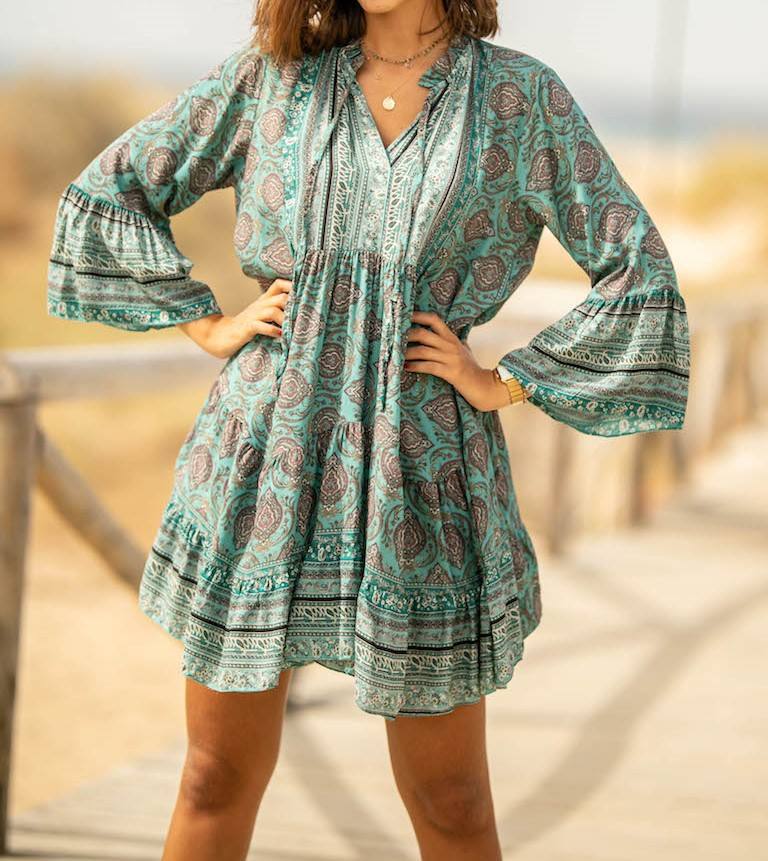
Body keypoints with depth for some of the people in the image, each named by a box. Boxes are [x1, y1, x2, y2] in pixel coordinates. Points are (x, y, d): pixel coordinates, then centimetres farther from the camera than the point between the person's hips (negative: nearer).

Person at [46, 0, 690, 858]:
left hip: (420, 475, -1)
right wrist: (209, 325, 4)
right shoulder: (273, 72, 3)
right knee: (218, 779, 10)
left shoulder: (520, 96, -1)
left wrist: (502, 384, -3)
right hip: (265, 459, 1)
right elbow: (106, 193, 11)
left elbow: (638, 274, 0)